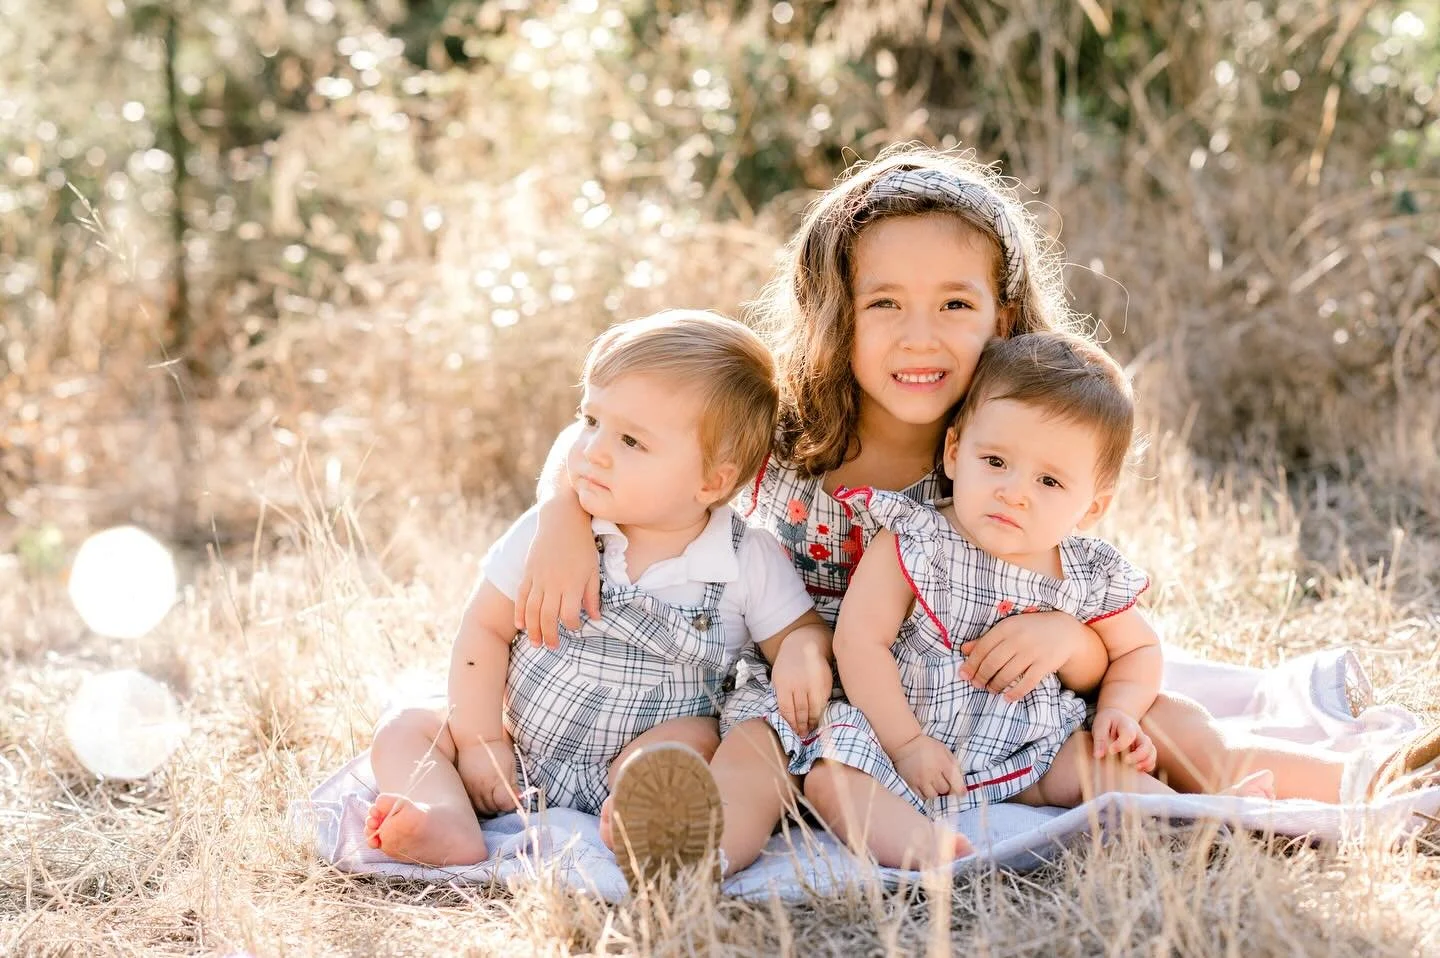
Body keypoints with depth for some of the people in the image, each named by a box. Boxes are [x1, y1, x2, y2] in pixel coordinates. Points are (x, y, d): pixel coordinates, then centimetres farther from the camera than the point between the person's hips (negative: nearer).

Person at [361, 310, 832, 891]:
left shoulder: (750, 563, -10)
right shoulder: (548, 532, -7)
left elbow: (801, 629, 2)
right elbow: (486, 629, -1)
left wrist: (802, 654, -23)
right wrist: (480, 743, -7)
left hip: (633, 761, -3)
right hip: (516, 761, 3)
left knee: (695, 735, -30)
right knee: (405, 730, -12)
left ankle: (633, 821, -57)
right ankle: (453, 829, -40)